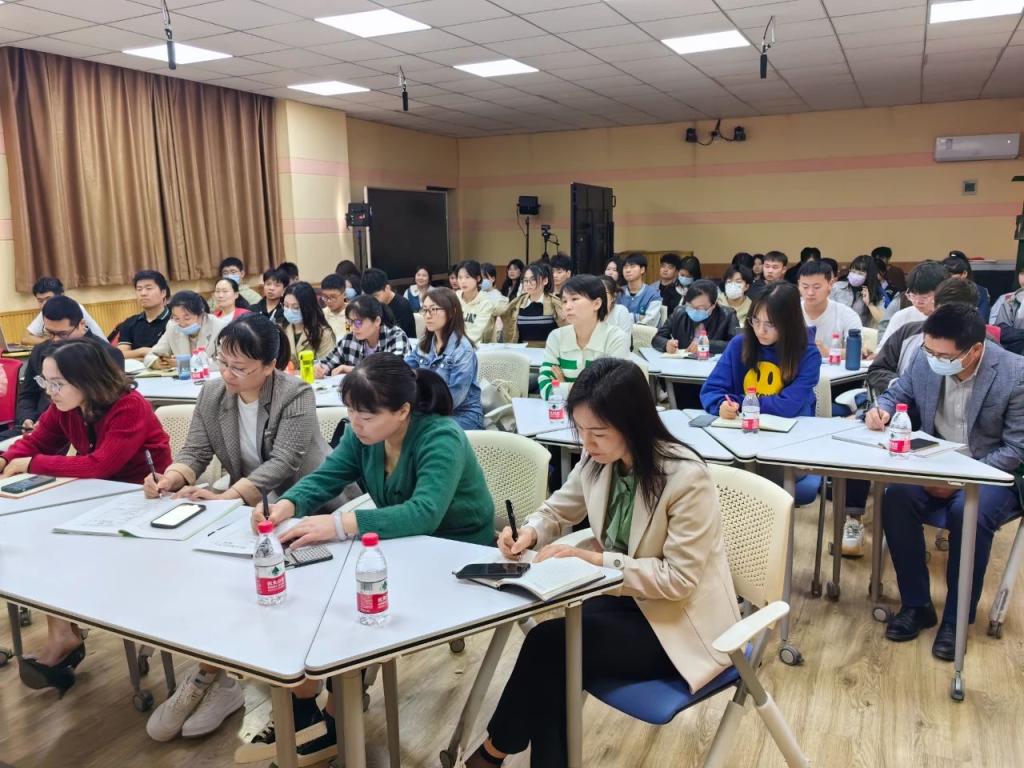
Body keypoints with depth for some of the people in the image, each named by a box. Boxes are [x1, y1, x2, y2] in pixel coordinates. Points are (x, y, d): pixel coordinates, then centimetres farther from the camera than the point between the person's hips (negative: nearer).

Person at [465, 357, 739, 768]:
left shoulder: (687, 478, -26)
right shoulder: (598, 461, -6)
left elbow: (678, 580, -24)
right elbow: (557, 510, 9)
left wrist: (592, 559, -27)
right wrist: (529, 532, -14)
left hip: (681, 623, -6)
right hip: (629, 598, 6)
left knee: (548, 643, -20)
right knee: (551, 647, -22)